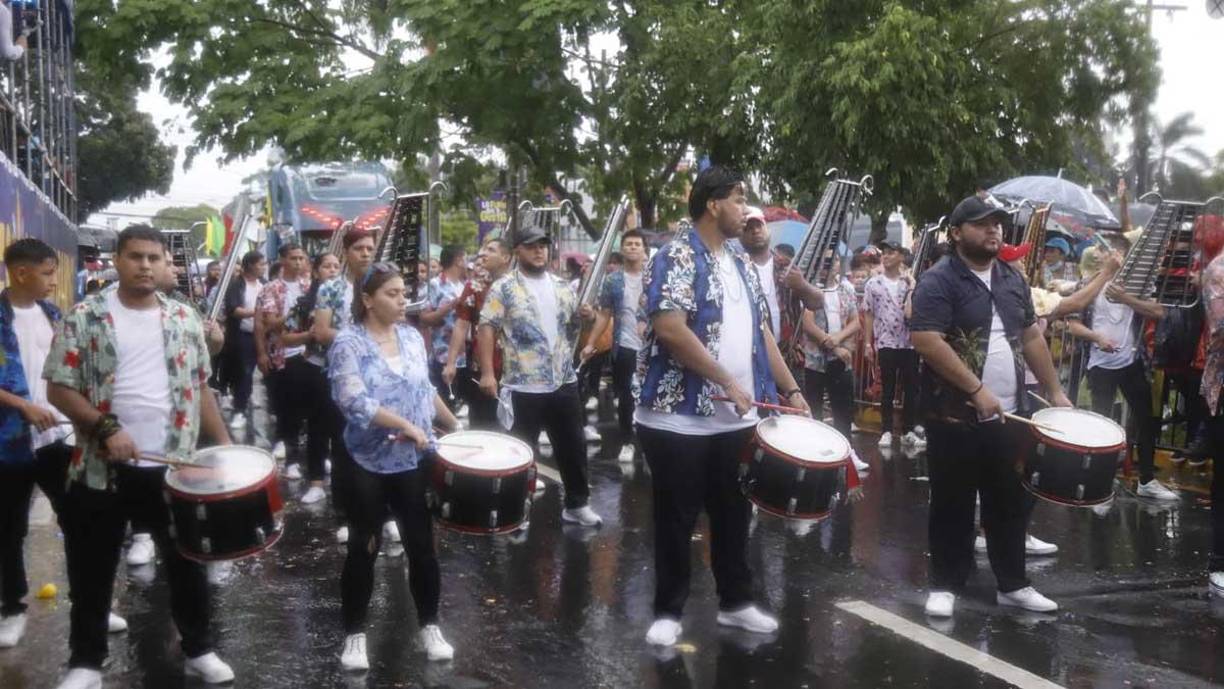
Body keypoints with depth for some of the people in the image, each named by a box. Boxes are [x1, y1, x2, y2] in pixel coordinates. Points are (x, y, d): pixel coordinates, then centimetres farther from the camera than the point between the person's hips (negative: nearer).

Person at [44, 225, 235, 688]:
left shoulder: (185, 321, 5)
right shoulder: (84, 318, -5)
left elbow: (200, 388, 12)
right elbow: (59, 388, -7)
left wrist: (223, 442, 4)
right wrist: (106, 428, -19)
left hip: (173, 467, 3)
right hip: (102, 469, -2)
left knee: (187, 563, 12)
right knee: (92, 572, 8)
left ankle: (199, 650, 28)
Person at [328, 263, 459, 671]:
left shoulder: (412, 338, 6)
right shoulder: (348, 343, -11)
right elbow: (353, 401, -23)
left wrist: (454, 427, 19)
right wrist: (406, 426, -25)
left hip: (415, 461, 4)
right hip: (368, 464, -4)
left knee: (422, 543, 8)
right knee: (363, 548, 6)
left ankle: (429, 625, 24)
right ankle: (354, 634, 19)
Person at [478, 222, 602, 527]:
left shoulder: (561, 286, 9)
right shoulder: (503, 288, -6)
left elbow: (577, 322, 19)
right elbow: (487, 329, -10)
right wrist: (488, 372, -18)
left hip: (564, 381, 5)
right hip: (524, 386, -5)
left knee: (573, 446, 12)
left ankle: (577, 504, 25)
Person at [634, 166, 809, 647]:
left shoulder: (741, 266, 14)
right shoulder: (676, 257, -11)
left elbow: (761, 333, 17)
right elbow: (669, 328, -21)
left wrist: (790, 390, 9)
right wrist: (728, 382, -18)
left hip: (736, 419, 7)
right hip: (679, 418, -7)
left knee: (733, 514, 15)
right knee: (677, 519, 3)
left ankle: (736, 602, 28)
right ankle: (669, 611, 15)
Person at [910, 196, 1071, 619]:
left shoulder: (1012, 280, 11)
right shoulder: (938, 281, -11)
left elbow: (1031, 337, 19)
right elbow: (926, 341, -20)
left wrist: (1054, 391, 13)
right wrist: (976, 390, -21)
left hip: (1009, 414, 6)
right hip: (956, 416, -6)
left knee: (1009, 503, 13)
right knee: (953, 505, 4)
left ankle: (1012, 584, 24)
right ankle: (945, 585, 15)